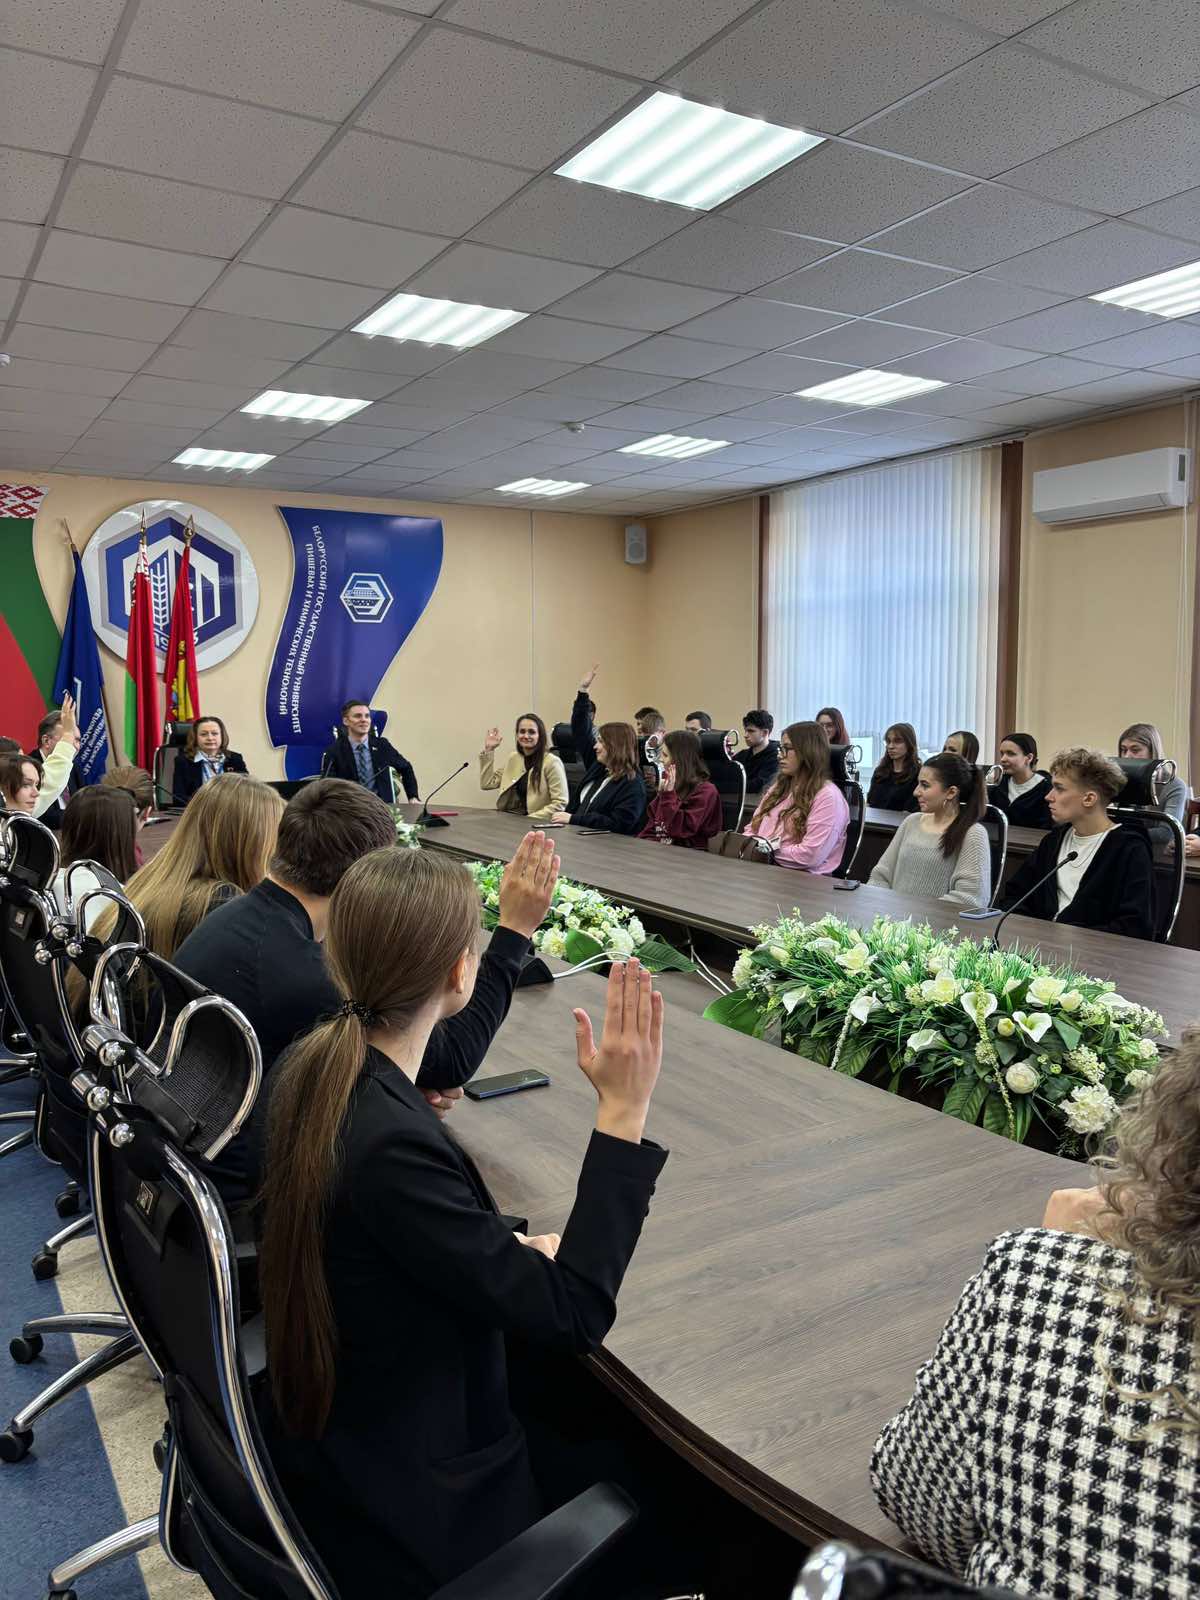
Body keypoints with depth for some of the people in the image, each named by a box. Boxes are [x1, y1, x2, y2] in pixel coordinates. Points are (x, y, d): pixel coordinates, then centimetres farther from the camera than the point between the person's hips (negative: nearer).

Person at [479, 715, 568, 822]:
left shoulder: (551, 762, -6)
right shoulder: (513, 758, 15)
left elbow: (560, 804, -10)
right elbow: (486, 783, 17)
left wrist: (529, 819, -16)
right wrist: (488, 750, 13)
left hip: (535, 823, -6)